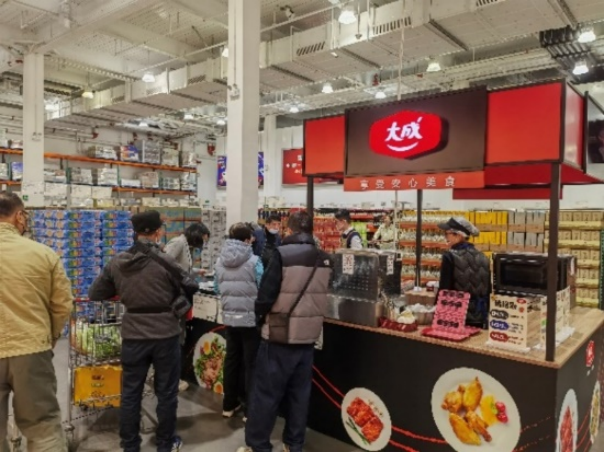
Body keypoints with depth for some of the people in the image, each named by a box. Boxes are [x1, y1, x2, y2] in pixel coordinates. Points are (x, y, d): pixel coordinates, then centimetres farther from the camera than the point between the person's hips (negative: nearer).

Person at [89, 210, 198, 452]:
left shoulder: (116, 262, -4)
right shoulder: (164, 261, -16)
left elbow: (95, 294, 6)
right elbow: (191, 287, -5)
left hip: (133, 335, 3)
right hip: (166, 334, -3)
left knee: (130, 393, 15)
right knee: (166, 392, 13)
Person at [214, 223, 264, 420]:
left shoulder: (220, 261, -1)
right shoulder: (254, 261, -16)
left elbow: (217, 288, 9)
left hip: (229, 318, 5)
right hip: (250, 318, -5)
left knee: (231, 360, 16)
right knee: (251, 364, 5)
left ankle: (229, 405, 27)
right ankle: (250, 409, 13)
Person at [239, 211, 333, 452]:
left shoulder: (283, 254, -15)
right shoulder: (325, 260, 2)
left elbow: (266, 294, -15)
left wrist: (261, 316, 4)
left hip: (280, 335, -5)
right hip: (308, 336, 5)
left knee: (266, 393, 8)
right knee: (299, 393, 16)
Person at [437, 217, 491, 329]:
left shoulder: (450, 257, -12)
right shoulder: (483, 258, 6)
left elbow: (444, 289, -13)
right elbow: (488, 290, 12)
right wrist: (485, 314, 20)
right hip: (479, 318, 6)